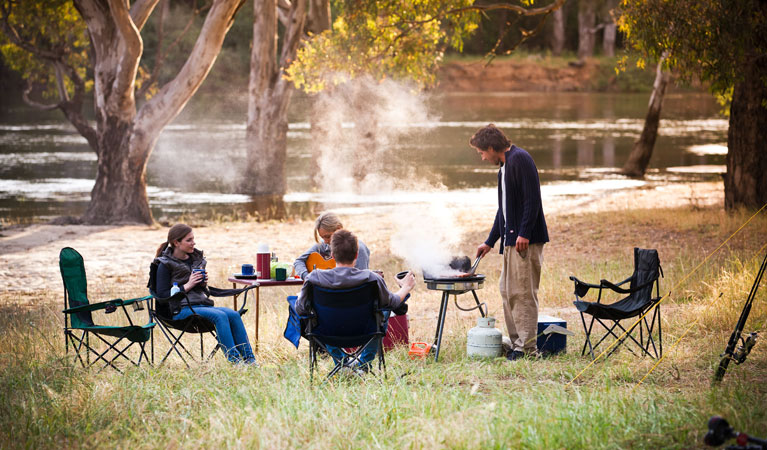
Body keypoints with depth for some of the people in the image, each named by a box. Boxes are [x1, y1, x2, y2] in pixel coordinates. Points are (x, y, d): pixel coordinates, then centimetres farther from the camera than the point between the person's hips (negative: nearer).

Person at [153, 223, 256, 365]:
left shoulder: (196, 259, 19)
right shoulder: (165, 265, -1)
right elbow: (163, 294, -8)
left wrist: (203, 284, 4)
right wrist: (188, 285, -13)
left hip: (203, 304, 7)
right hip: (182, 309, -7)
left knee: (233, 314, -21)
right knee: (220, 315, -31)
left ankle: (249, 358, -26)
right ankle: (233, 359, -34)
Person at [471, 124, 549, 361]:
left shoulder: (520, 159, -10)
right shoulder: (504, 168, 20)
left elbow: (532, 198, -19)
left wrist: (524, 233, -23)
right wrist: (489, 242, 31)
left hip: (526, 241, -10)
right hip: (511, 240, 10)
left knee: (524, 292, -9)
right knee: (508, 291, 11)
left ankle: (528, 347, -7)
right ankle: (517, 343, 16)